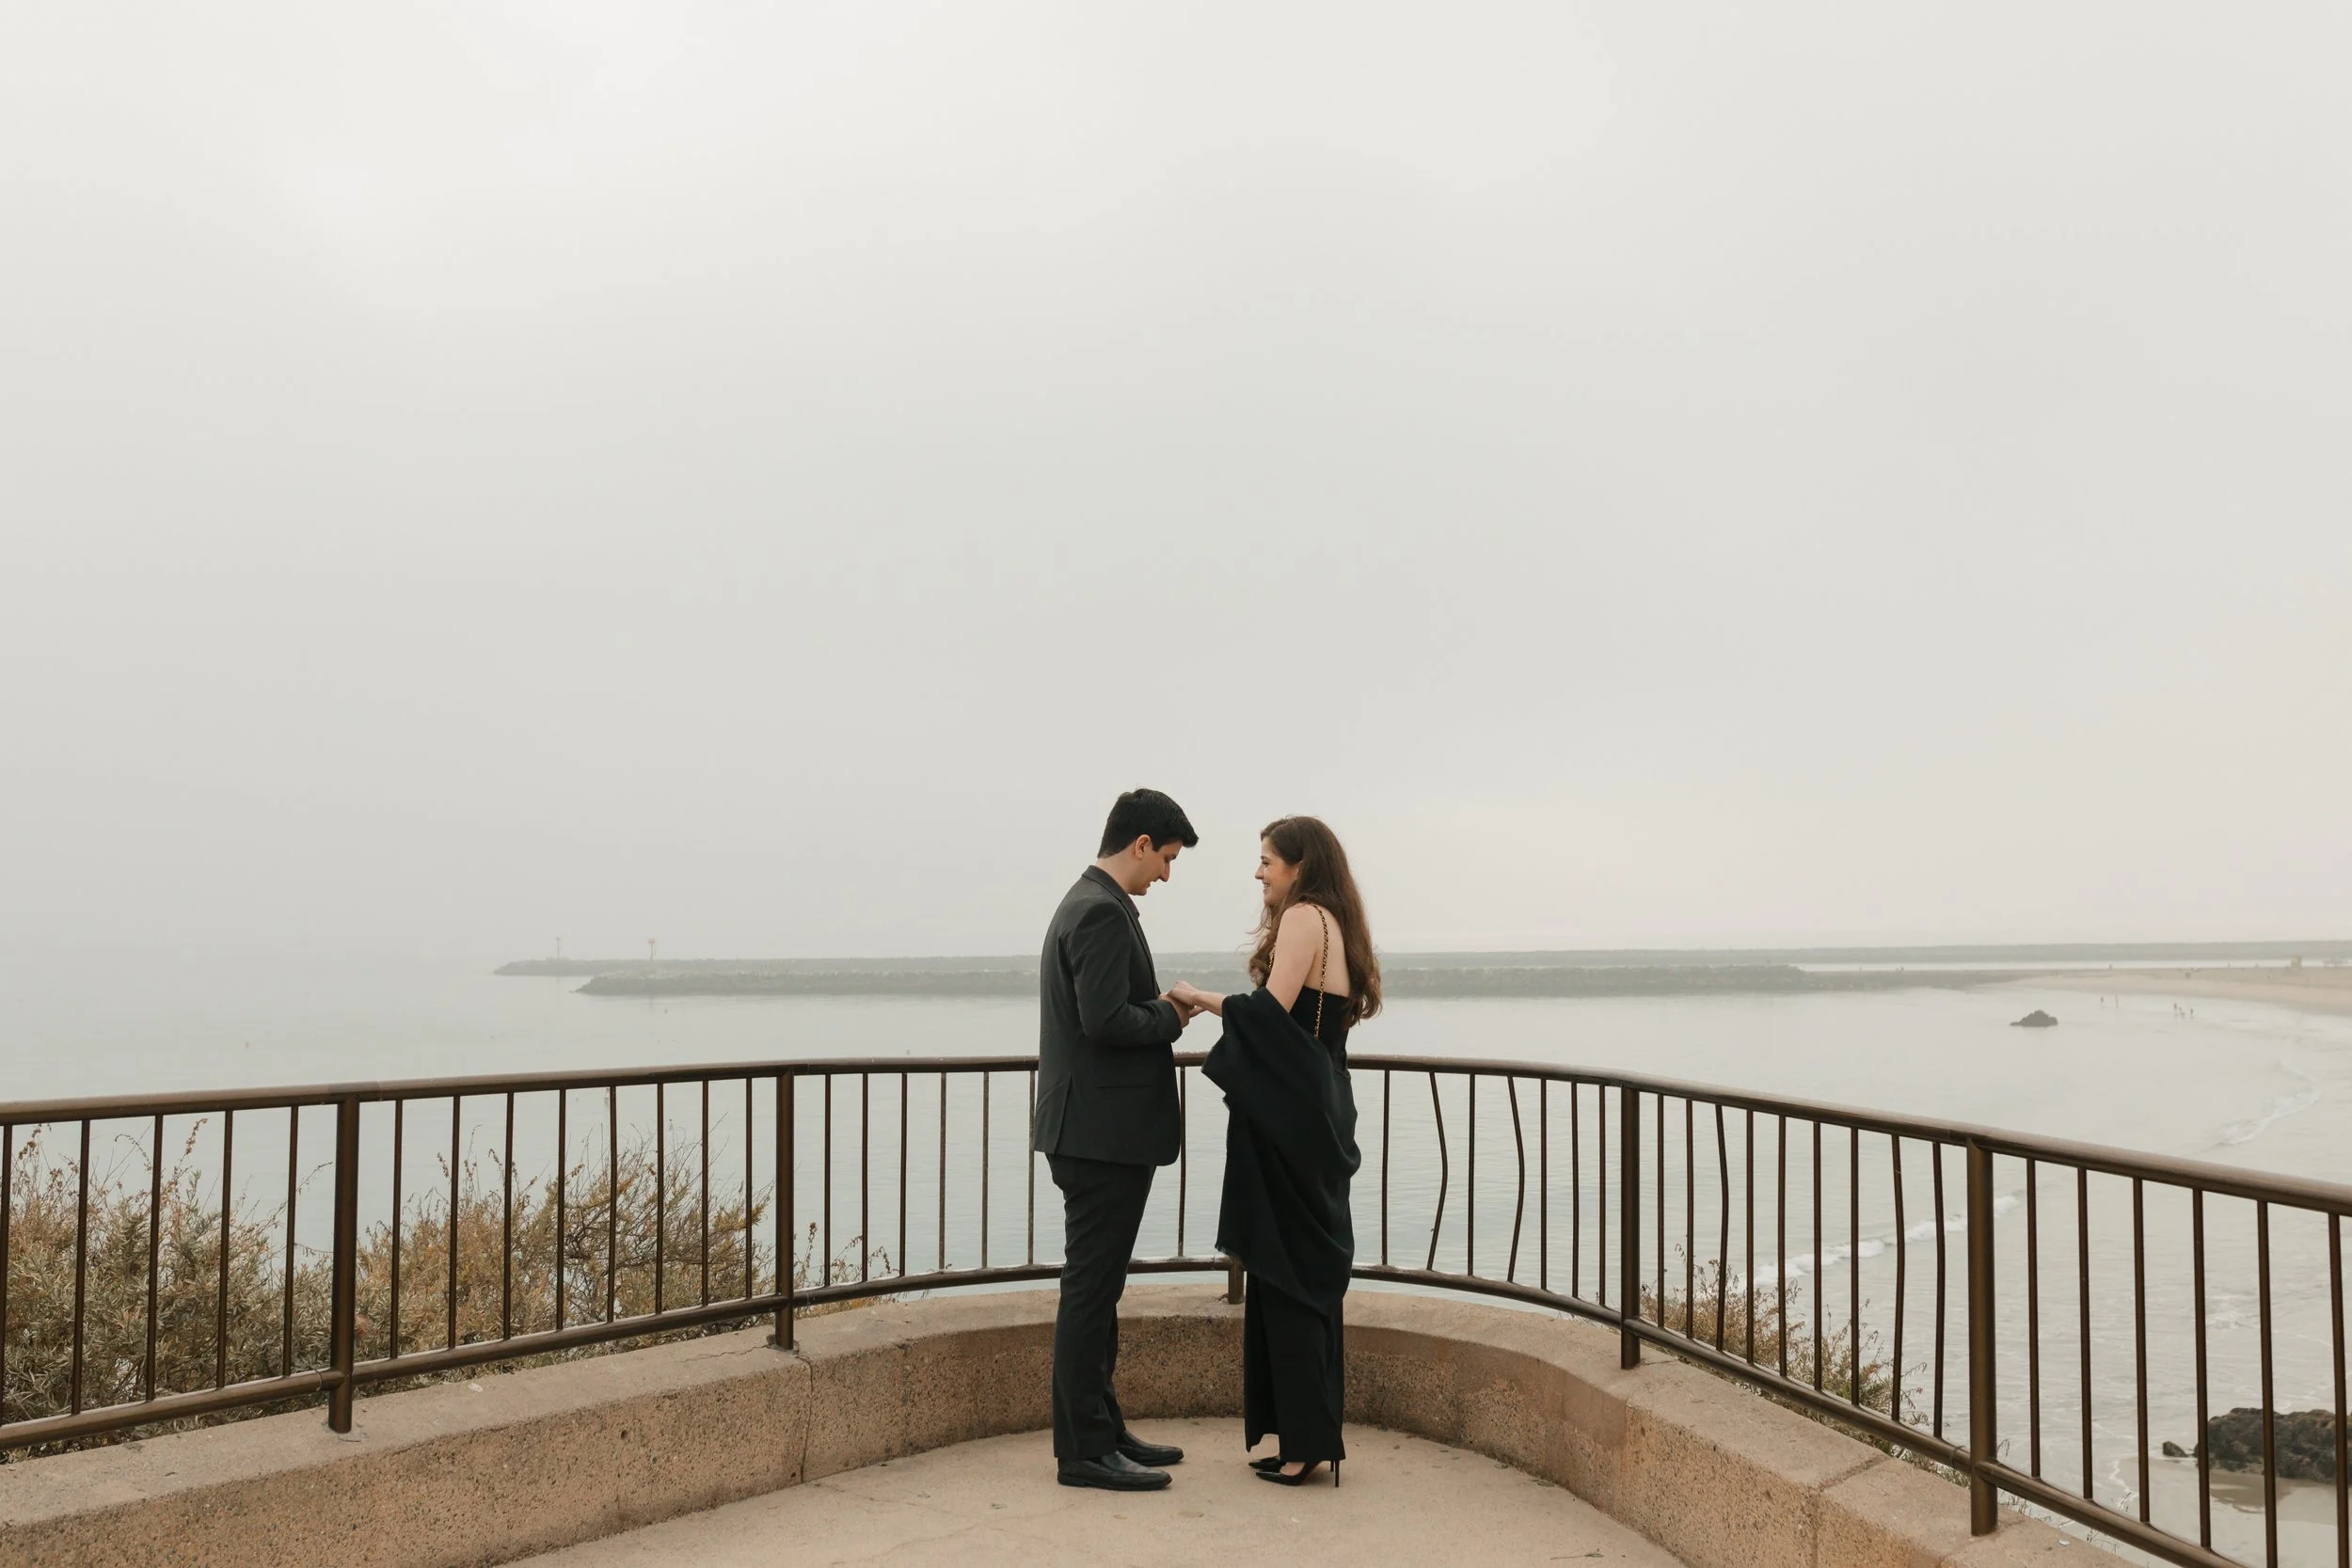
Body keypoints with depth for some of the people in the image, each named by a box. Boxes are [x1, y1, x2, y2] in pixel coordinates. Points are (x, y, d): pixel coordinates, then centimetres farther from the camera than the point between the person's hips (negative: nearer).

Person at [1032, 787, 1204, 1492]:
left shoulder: (1086, 903, 16)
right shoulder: (1103, 912, -17)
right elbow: (1106, 1021, -25)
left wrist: (1157, 1004, 8)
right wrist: (1171, 1018, -9)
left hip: (1097, 1132, 11)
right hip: (1103, 1133, -11)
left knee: (1096, 1287, 16)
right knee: (1090, 1288, -3)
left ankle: (1102, 1429, 26)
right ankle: (1083, 1450, 5)